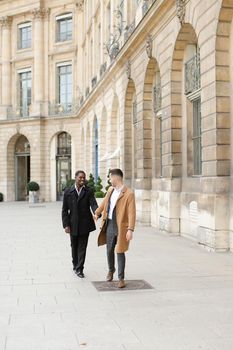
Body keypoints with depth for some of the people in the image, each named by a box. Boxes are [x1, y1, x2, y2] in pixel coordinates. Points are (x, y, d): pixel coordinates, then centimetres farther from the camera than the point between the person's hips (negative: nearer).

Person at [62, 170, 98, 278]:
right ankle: (75, 265, 33)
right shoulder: (68, 192, 0)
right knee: (74, 246, 15)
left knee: (82, 247, 0)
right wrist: (66, 225, -7)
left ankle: (79, 269, 6)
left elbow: (93, 204, -14)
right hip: (73, 225, 1)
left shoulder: (89, 191, -1)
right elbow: (64, 210, 1)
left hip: (85, 224, -1)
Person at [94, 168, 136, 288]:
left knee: (120, 252, 1)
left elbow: (132, 213, -19)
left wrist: (130, 230, -25)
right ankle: (111, 270, 41)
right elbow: (104, 202, 24)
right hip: (109, 225, 6)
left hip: (121, 227, -6)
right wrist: (97, 213, 37)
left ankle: (121, 278, 14)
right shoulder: (110, 190, 6)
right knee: (109, 250, 16)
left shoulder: (129, 194, -15)